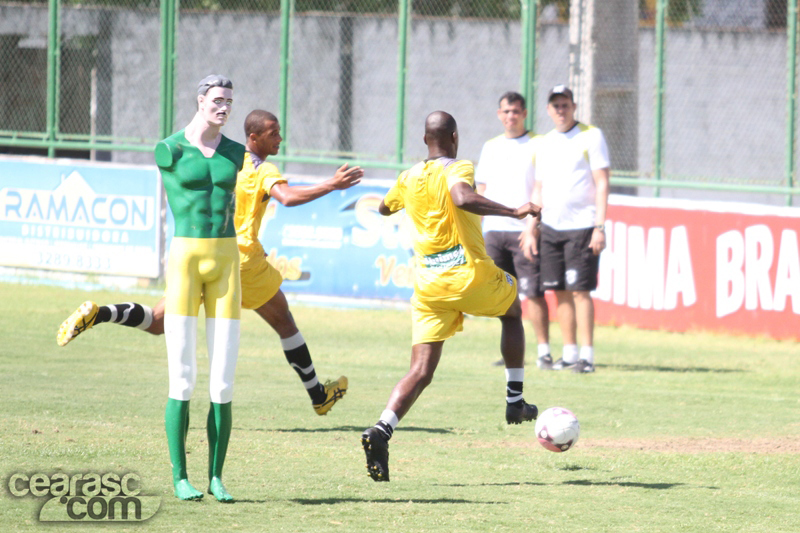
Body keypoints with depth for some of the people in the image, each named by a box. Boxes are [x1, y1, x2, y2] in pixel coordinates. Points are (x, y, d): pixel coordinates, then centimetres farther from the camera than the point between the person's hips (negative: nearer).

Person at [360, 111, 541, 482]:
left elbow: (384, 208, 31)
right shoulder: (457, 170, -8)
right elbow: (463, 198, -32)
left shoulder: (409, 178, 10)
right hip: (471, 277, -4)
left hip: (428, 288, 4)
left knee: (421, 371, -1)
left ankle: (382, 431, -26)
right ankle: (515, 402, 31)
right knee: (513, 312, 30)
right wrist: (513, 212, -28)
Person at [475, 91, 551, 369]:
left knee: (533, 293, -9)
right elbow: (481, 189, 20)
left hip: (524, 231, -5)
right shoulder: (490, 147, 17)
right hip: (494, 230, 5)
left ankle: (544, 351, -5)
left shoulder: (537, 145, 1)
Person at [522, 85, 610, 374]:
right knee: (560, 291, 4)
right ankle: (569, 352, 9)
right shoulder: (545, 143, 15)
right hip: (550, 227, 6)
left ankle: (587, 355, -9)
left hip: (581, 226, -6)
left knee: (580, 290, -10)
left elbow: (602, 183, -7)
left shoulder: (591, 136, -2)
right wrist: (530, 230, 13)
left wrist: (600, 227, -15)